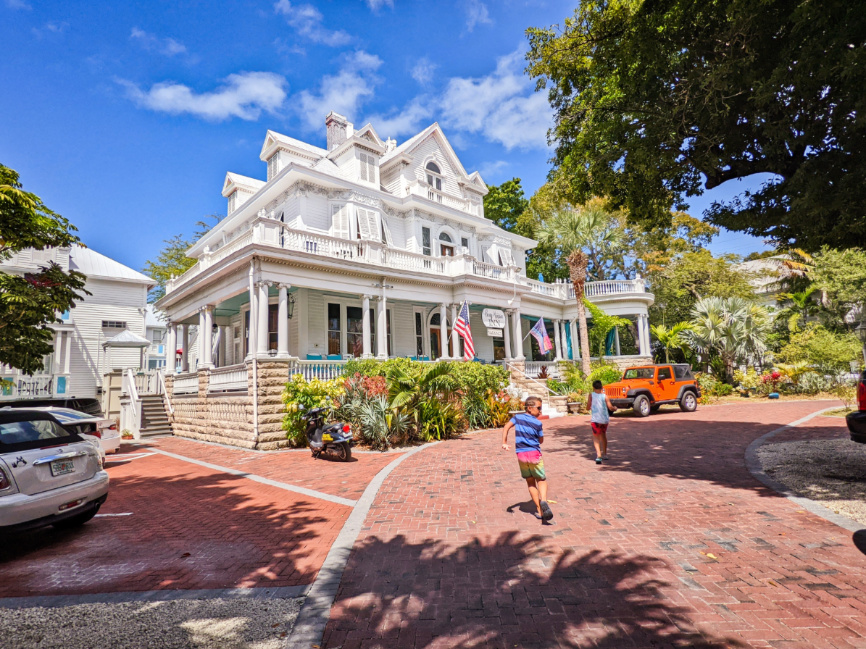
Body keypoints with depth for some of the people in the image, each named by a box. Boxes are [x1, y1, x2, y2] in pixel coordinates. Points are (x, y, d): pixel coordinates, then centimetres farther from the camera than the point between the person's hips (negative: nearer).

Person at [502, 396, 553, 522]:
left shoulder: (517, 417, 3)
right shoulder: (537, 423, -6)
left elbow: (506, 427, -7)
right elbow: (541, 441, 3)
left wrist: (504, 442, -8)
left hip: (521, 455, 3)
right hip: (534, 454, -3)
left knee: (530, 482, 14)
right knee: (541, 480, 10)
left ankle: (540, 511, 14)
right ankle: (543, 501, -18)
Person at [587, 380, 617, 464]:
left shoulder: (591, 395, -2)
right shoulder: (605, 396, 1)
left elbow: (588, 407, -3)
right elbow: (610, 408, -3)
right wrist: (615, 408, 19)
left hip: (595, 419, -3)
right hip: (605, 419, 3)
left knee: (596, 437, 5)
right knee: (603, 435, 23)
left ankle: (598, 455, -16)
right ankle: (604, 454, 34)